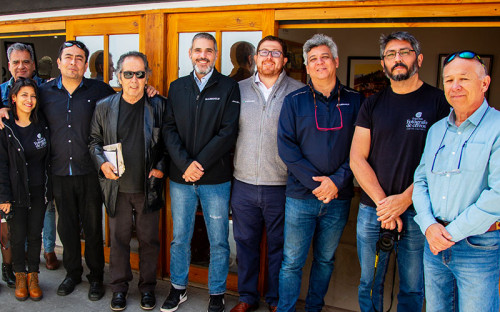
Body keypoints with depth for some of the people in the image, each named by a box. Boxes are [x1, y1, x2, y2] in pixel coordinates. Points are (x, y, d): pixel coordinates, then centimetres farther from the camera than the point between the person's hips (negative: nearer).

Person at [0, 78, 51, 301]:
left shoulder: (42, 126, 3)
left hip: (39, 191, 2)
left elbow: (47, 159, 11)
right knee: (18, 236, 7)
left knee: (35, 234, 9)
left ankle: (33, 275, 24)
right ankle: (20, 276, 25)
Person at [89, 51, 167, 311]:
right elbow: (94, 141, 11)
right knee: (118, 237, 11)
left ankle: (147, 287, 27)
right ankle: (120, 286, 29)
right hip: (117, 186, 1)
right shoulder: (104, 107, 3)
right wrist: (102, 163, -6)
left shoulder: (158, 105, -1)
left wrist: (161, 167, -5)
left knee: (149, 239, 9)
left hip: (148, 187, -1)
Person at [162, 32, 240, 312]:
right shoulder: (177, 87, 10)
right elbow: (169, 130, 3)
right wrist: (185, 164, -11)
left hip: (216, 177, -2)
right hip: (181, 176, 3)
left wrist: (200, 164, -14)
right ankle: (179, 288, 31)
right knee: (180, 237, 13)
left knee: (219, 241, 7)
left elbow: (228, 132, -8)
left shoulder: (228, 87, 0)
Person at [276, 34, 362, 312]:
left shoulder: (354, 101, 4)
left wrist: (337, 180, -13)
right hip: (301, 196, -1)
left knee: (326, 260, 16)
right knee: (292, 262, 4)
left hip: (339, 198, 2)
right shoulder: (294, 101, 1)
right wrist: (315, 181, -14)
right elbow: (286, 146, -6)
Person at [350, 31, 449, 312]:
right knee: (369, 284, 14)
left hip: (417, 212, -2)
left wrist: (404, 199, -15)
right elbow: (357, 159, 2)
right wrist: (382, 202, -9)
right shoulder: (373, 104, 7)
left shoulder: (438, 101, -1)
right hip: (372, 211, 3)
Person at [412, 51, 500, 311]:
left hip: (478, 247, -5)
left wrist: (453, 233, -16)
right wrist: (428, 225, -7)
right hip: (434, 243, 6)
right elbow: (420, 180, 9)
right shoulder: (436, 130, 11)